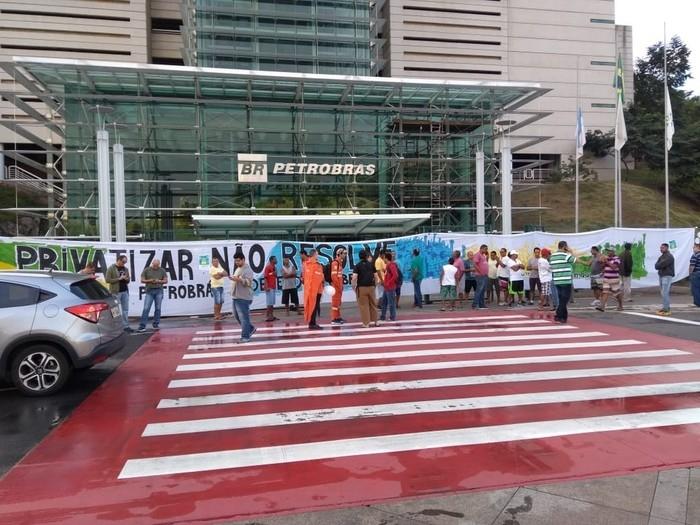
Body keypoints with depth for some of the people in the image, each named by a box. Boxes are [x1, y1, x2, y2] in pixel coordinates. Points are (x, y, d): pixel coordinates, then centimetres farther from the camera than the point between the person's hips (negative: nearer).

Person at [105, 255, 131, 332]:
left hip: (125, 291, 6)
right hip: (115, 292, -6)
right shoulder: (111, 268, -4)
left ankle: (126, 326, 13)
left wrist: (127, 279, -4)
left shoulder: (125, 269, 13)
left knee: (125, 309, 7)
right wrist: (119, 279, -16)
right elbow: (107, 280, -11)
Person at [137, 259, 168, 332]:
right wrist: (149, 281, -15)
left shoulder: (162, 270, 6)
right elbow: (142, 280, 3)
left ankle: (156, 325, 13)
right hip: (149, 291, -1)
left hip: (159, 291, 1)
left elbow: (166, 281, 6)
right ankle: (142, 326, -5)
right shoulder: (146, 270, 3)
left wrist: (159, 281, -13)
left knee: (158, 308, 3)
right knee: (146, 308, -6)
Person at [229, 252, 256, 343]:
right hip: (236, 297, 10)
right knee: (237, 315, 16)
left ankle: (245, 336, -2)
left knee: (243, 317, -8)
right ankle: (251, 329, 29)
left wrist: (238, 279, -30)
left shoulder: (247, 270, -11)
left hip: (243, 298, -10)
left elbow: (248, 282, -22)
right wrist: (233, 278, 13)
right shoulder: (238, 269, 19)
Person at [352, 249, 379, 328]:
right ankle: (375, 321, 24)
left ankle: (366, 323, 4)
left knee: (363, 306, 2)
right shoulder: (371, 265, 5)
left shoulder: (357, 266, -4)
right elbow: (376, 277, 4)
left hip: (361, 288, -3)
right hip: (371, 287, 3)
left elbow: (354, 278, -13)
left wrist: (353, 287, -1)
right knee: (373, 304, 15)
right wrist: (375, 285, 17)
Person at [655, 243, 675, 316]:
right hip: (661, 275, 9)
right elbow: (656, 265, 8)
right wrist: (660, 266, -12)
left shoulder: (669, 256, -11)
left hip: (667, 276, -9)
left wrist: (658, 266, -3)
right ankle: (664, 308, 13)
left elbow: (661, 264, -21)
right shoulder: (661, 256, 17)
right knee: (664, 293, 10)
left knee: (665, 293, -12)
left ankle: (666, 309, -11)